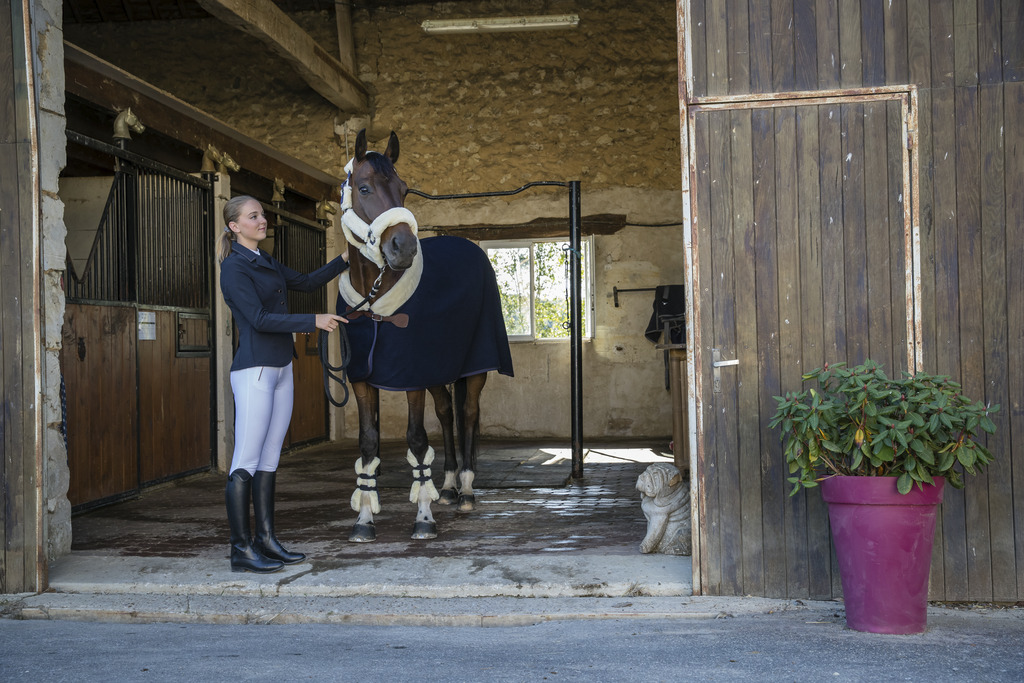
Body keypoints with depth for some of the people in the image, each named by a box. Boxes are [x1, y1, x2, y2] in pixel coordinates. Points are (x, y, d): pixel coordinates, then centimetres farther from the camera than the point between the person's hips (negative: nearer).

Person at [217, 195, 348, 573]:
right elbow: (259, 319, -19)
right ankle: (241, 550, -2)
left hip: (280, 369, 9)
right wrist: (313, 321, -18)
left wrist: (343, 260, 16)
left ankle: (266, 540, 16)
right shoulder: (234, 268, -11)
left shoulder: (265, 261, 16)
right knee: (246, 462, -6)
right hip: (254, 371, -9)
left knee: (269, 460, 10)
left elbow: (306, 283, 25)